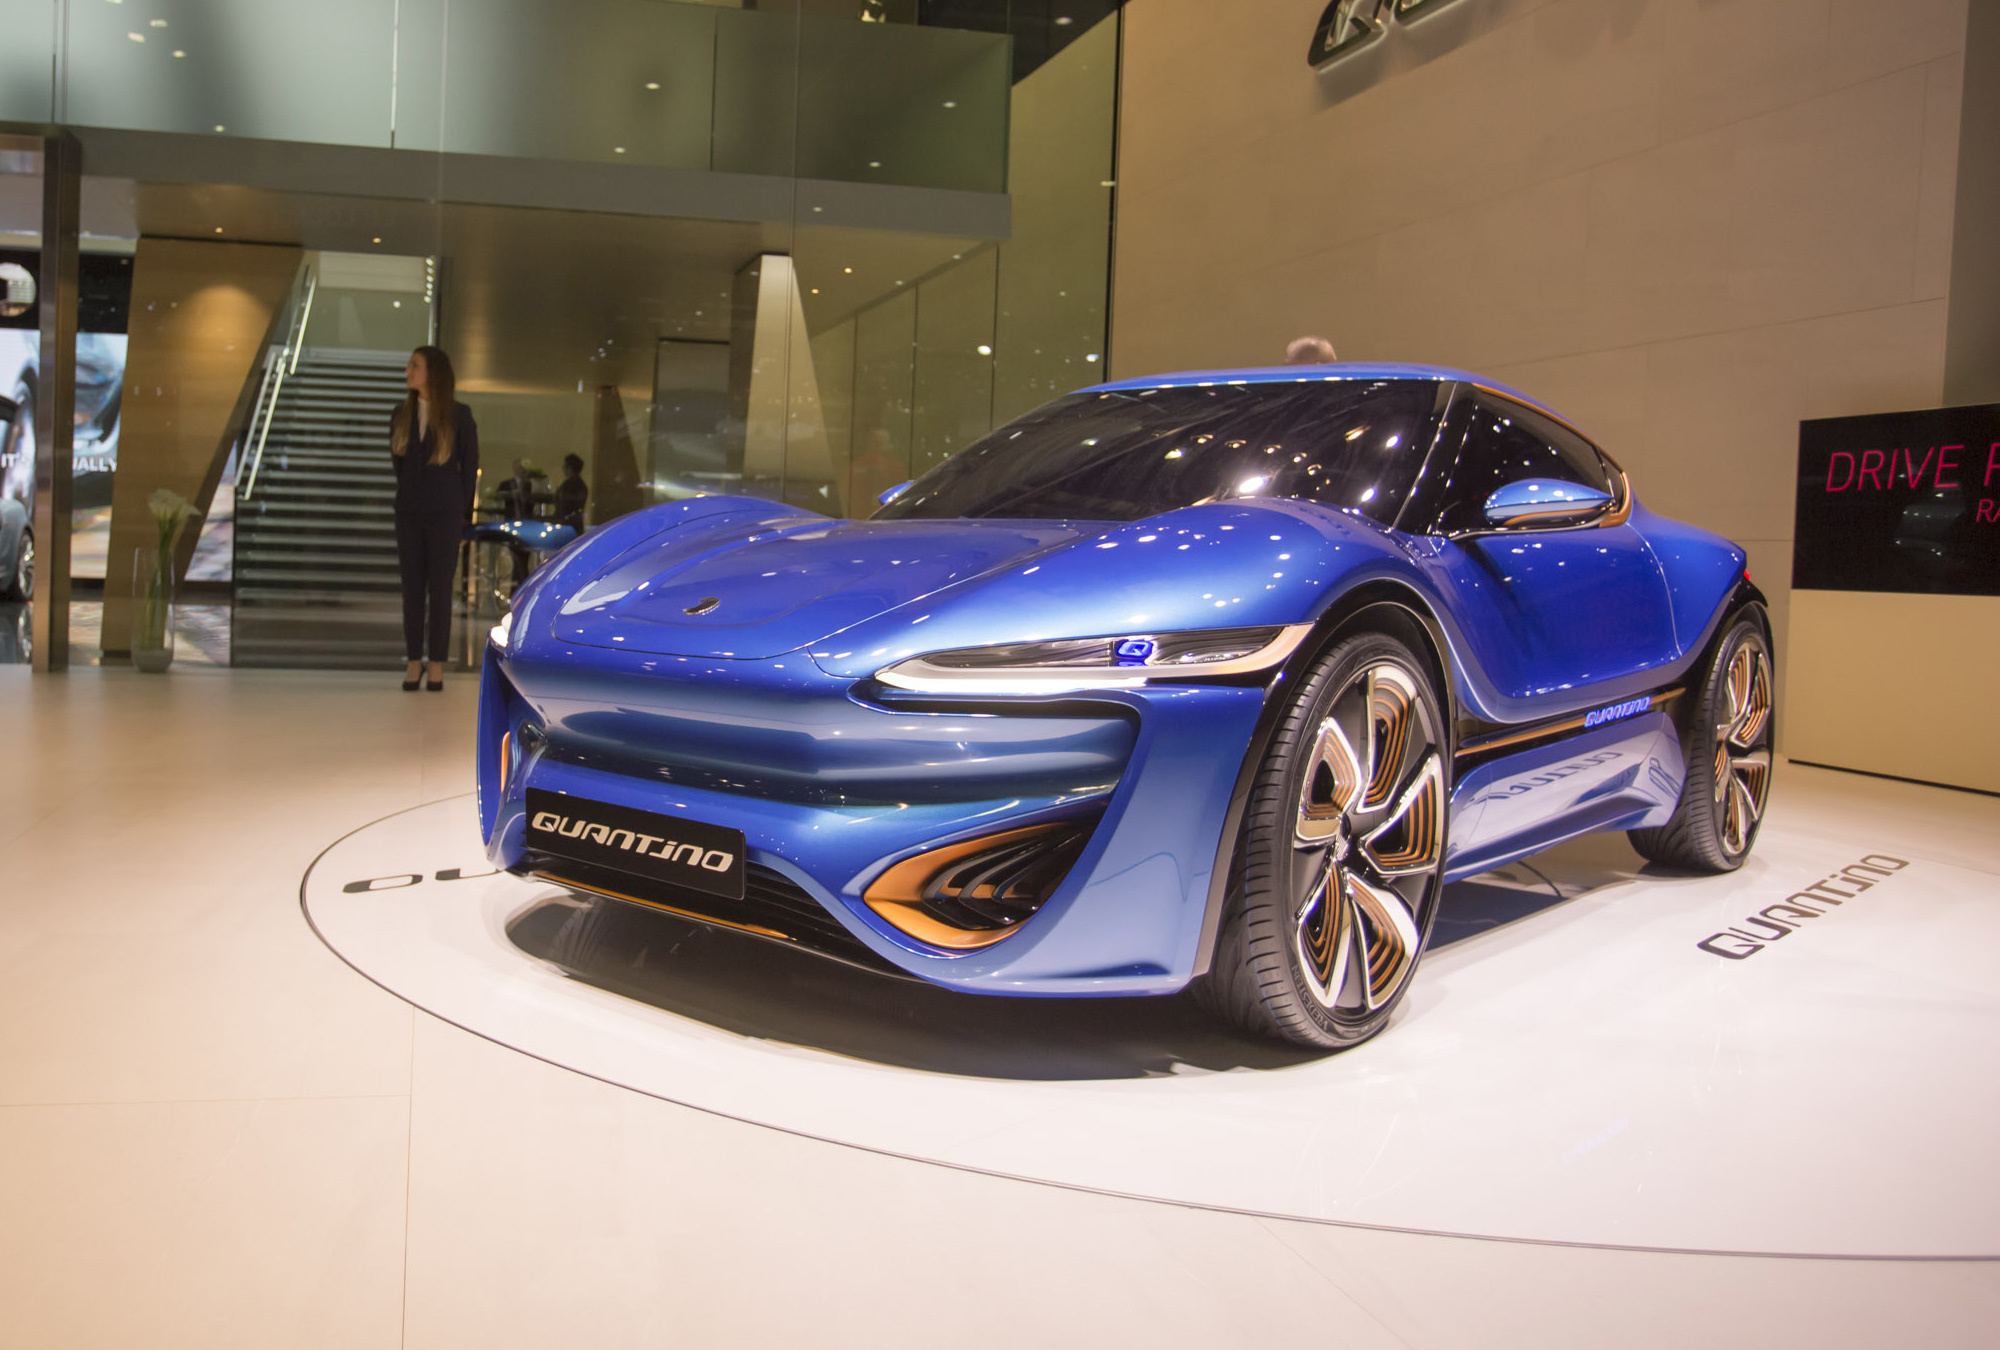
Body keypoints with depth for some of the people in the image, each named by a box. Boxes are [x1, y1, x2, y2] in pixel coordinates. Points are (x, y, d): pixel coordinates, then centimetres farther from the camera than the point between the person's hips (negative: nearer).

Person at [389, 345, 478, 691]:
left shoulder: (460, 415, -7)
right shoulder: (401, 414, 3)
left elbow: (470, 466, 0)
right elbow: (398, 461, 15)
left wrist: (462, 513, 4)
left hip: (445, 514, -3)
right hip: (409, 513, 3)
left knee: (440, 588, 0)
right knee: (412, 587, 4)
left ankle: (436, 665, 7)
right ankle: (414, 661, 12)